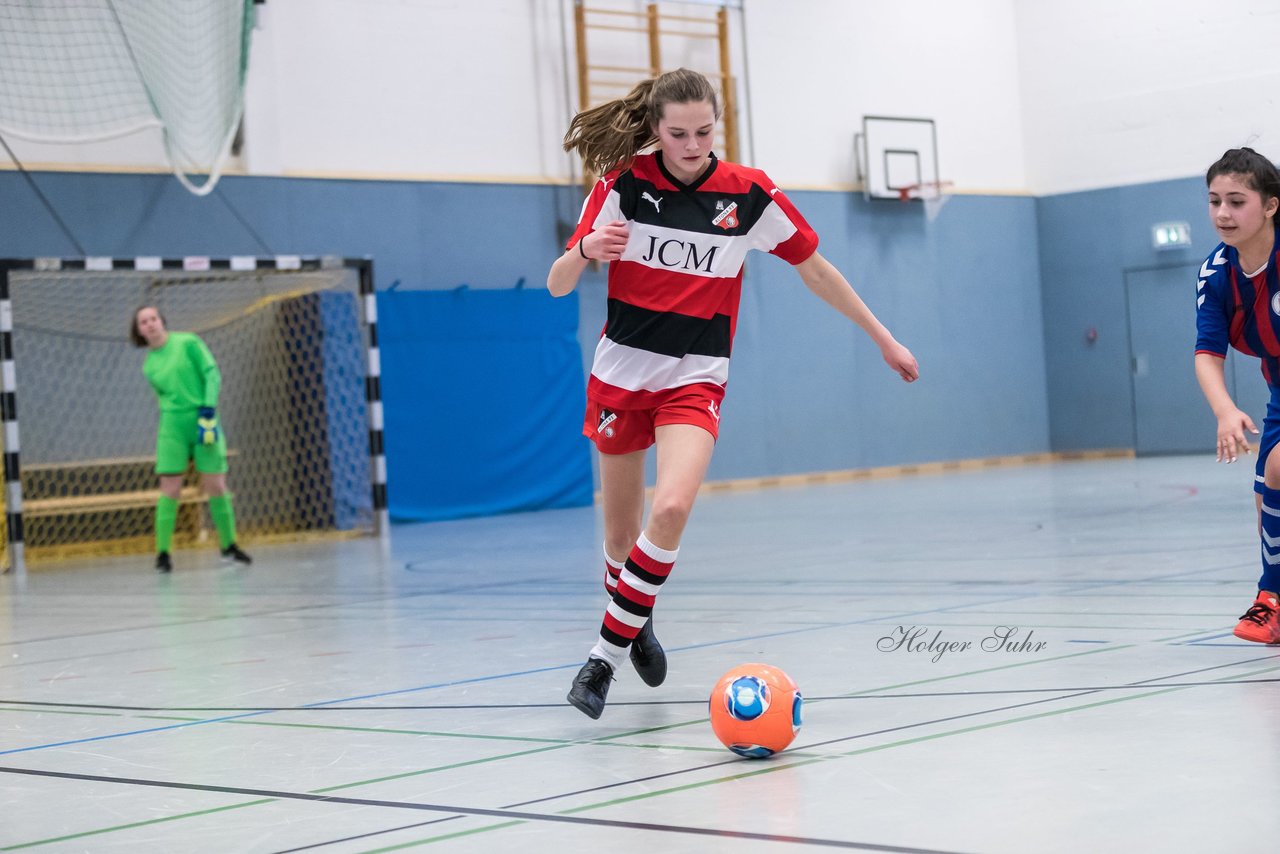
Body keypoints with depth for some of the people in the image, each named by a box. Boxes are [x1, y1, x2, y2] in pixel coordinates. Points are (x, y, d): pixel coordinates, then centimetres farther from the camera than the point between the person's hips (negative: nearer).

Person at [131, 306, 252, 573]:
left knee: (216, 486, 0)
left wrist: (207, 412, -12)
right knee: (170, 490, -6)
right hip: (172, 425, 2)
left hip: (203, 419, -2)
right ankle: (162, 552, 0)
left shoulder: (187, 342, -1)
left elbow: (212, 373, -4)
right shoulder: (149, 366, 9)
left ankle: (229, 546, 14)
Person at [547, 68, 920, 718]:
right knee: (622, 533, 9)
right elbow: (556, 286, -8)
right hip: (621, 373, 1)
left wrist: (883, 338, 9)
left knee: (671, 510, -26)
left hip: (695, 379, -1)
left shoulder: (749, 194, -7)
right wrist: (585, 250, -30)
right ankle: (636, 622, 40)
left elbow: (815, 269, 6)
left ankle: (607, 652, -12)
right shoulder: (622, 183, -8)